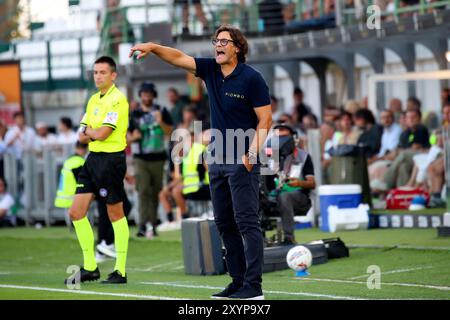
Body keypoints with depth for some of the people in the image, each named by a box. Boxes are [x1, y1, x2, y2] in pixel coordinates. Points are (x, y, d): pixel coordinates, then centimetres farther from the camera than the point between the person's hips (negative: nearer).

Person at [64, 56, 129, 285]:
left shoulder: (118, 100, -12)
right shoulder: (93, 100, 15)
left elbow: (101, 134, -19)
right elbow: (82, 137, 14)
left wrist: (89, 131, 1)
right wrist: (94, 133, -6)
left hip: (111, 160, -8)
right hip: (93, 158, 8)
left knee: (115, 214, -1)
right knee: (76, 213, 4)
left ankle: (121, 271, 6)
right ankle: (90, 268, 12)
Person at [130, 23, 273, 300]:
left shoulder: (252, 78, -9)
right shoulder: (210, 70, 8)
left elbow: (265, 120, -10)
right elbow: (179, 58, 6)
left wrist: (252, 153, -19)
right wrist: (154, 48, -12)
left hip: (242, 162, -7)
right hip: (218, 160, 7)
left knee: (247, 222, -10)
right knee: (225, 224, 8)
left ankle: (253, 285, -12)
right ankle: (238, 281, 13)